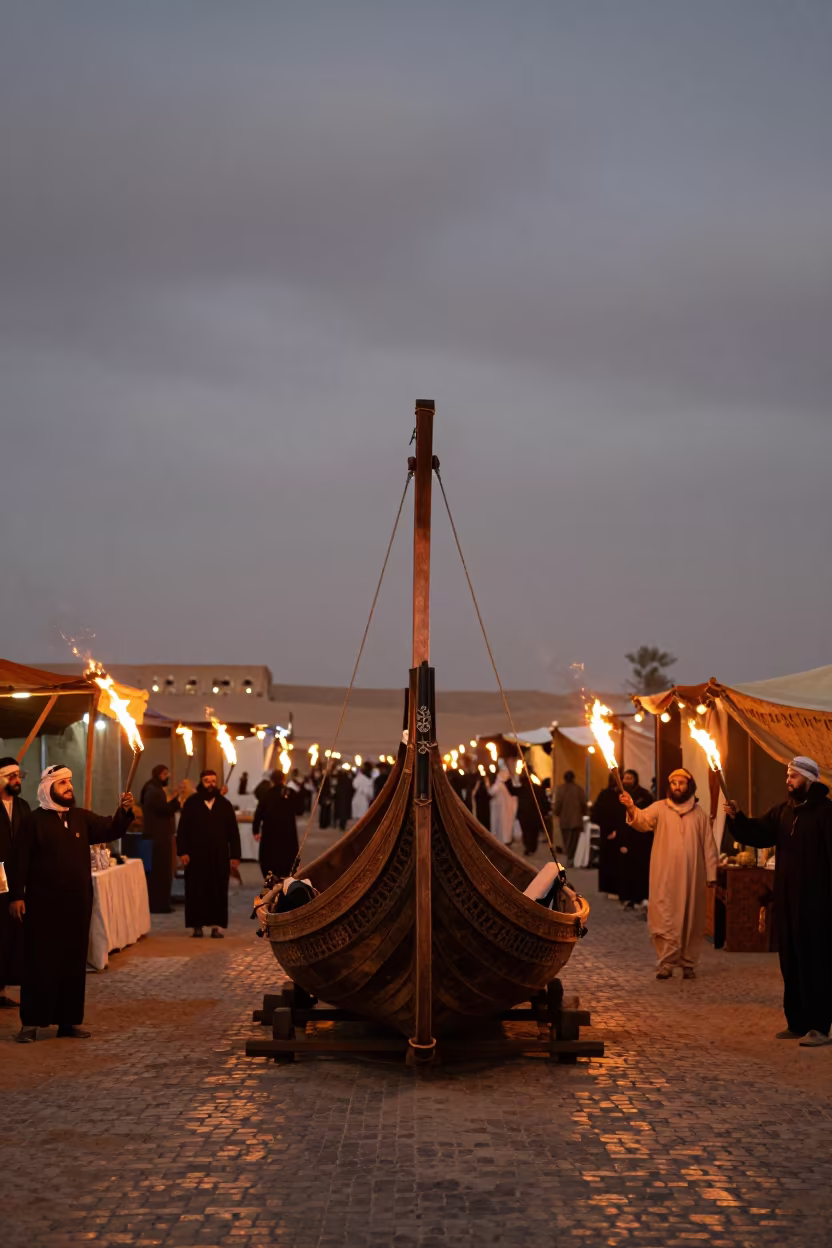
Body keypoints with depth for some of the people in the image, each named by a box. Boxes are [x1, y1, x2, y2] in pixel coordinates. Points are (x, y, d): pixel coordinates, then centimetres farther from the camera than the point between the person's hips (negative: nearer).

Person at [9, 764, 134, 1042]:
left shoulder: (82, 817, 8)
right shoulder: (34, 821, -4)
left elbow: (110, 830, 2)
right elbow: (21, 861, -5)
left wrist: (124, 811, -18)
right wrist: (17, 896, -11)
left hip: (77, 903, 5)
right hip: (43, 904, -4)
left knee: (74, 962, 8)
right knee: (40, 962, -1)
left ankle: (70, 1020, 16)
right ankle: (31, 1022, 5)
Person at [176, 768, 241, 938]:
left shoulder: (224, 804, 8)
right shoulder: (191, 803, 3)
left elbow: (233, 832, 8)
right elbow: (182, 829, 1)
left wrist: (235, 855, 2)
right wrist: (182, 852, -9)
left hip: (219, 856, 1)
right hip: (196, 855, -1)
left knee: (218, 891, 0)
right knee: (197, 890, 1)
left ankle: (216, 925, 4)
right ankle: (197, 925, 8)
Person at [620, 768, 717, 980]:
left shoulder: (699, 813, 8)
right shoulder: (660, 808, 2)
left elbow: (708, 846, 8)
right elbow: (643, 820, -17)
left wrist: (711, 874, 2)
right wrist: (631, 808, -39)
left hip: (691, 878, 2)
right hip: (665, 877, -2)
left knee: (690, 921, 7)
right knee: (664, 920, -5)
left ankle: (688, 963, 18)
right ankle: (666, 963, 1)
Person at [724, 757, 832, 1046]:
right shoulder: (783, 811, 13)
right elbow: (759, 834, 11)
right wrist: (737, 818, -7)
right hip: (786, 899, 8)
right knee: (790, 962, 11)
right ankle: (797, 1022, 19)